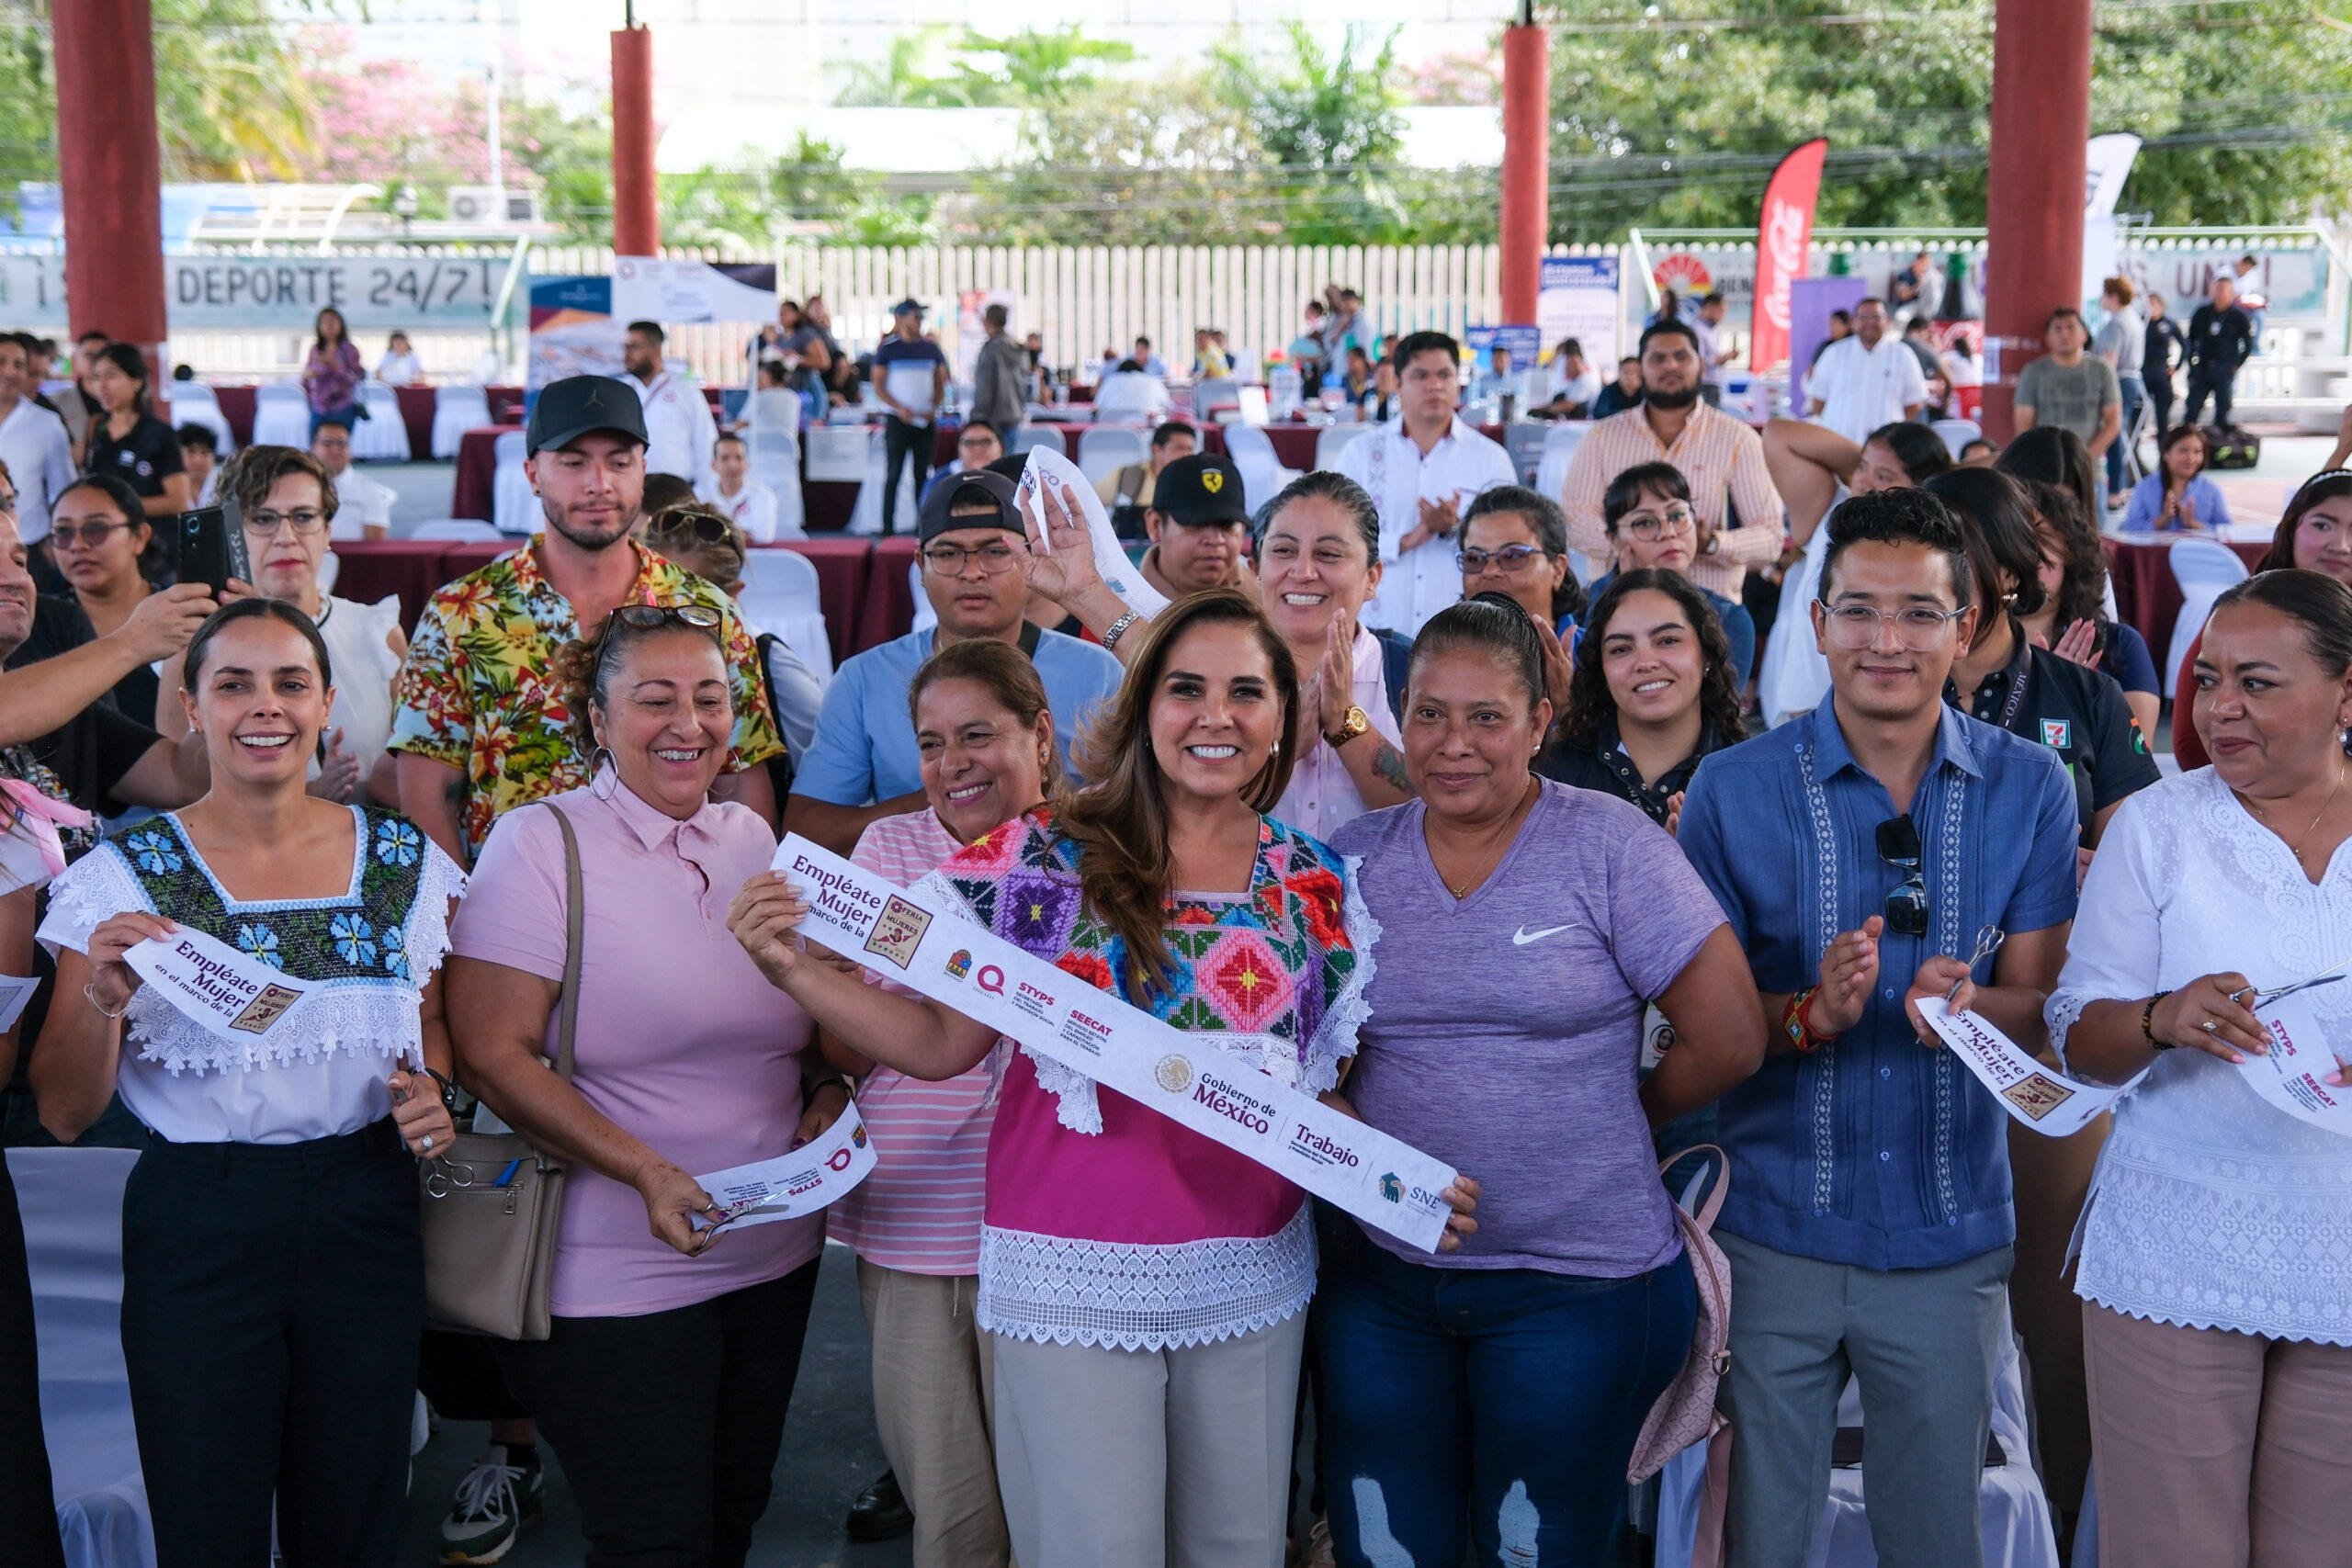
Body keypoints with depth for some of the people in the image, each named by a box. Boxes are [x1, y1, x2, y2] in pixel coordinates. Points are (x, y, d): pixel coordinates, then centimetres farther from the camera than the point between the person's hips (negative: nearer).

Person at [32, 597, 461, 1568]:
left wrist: (430, 1090, -4)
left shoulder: (406, 863, 2)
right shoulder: (123, 877, -5)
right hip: (197, 1225, -2)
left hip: (366, 1220, 2)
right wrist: (102, 1001, -23)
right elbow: (64, 1114, -4)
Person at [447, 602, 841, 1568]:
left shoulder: (757, 843, 7)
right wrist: (644, 1170, -24)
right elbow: (494, 1055, -15)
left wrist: (828, 1091, -2)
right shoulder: (541, 843, -9)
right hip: (615, 1278, -6)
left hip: (775, 1260, 6)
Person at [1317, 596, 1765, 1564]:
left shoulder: (1608, 847, -8)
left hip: (1575, 1285, -3)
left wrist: (1610, 1121, 4)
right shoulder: (1354, 858, 4)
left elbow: (1730, 1042, -7)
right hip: (1379, 1274, 3)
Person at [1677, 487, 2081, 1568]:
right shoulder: (1733, 789, -6)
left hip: (1950, 1241, 1)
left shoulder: (2029, 788, -1)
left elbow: (2040, 1005, -1)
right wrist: (1810, 1014, -23)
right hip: (1771, 1234, -1)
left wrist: (1966, 1005, -24)